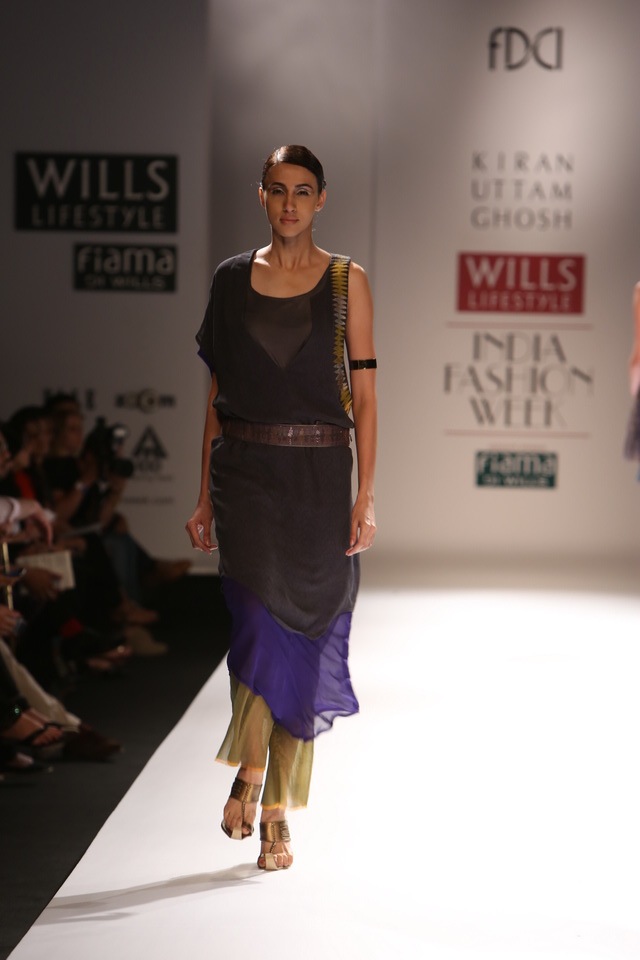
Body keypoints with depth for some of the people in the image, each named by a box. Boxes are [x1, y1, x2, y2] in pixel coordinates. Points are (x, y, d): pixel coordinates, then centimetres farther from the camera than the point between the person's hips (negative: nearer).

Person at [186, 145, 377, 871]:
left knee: (304, 635, 3)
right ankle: (248, 771, 3)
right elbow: (217, 394, 10)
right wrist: (205, 495, 7)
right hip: (245, 470, 0)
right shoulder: (232, 279, 8)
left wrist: (365, 497, -8)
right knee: (260, 619, -18)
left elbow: (364, 393, 0)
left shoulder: (346, 281, 3)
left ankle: (277, 810, 16)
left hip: (318, 474, 0)